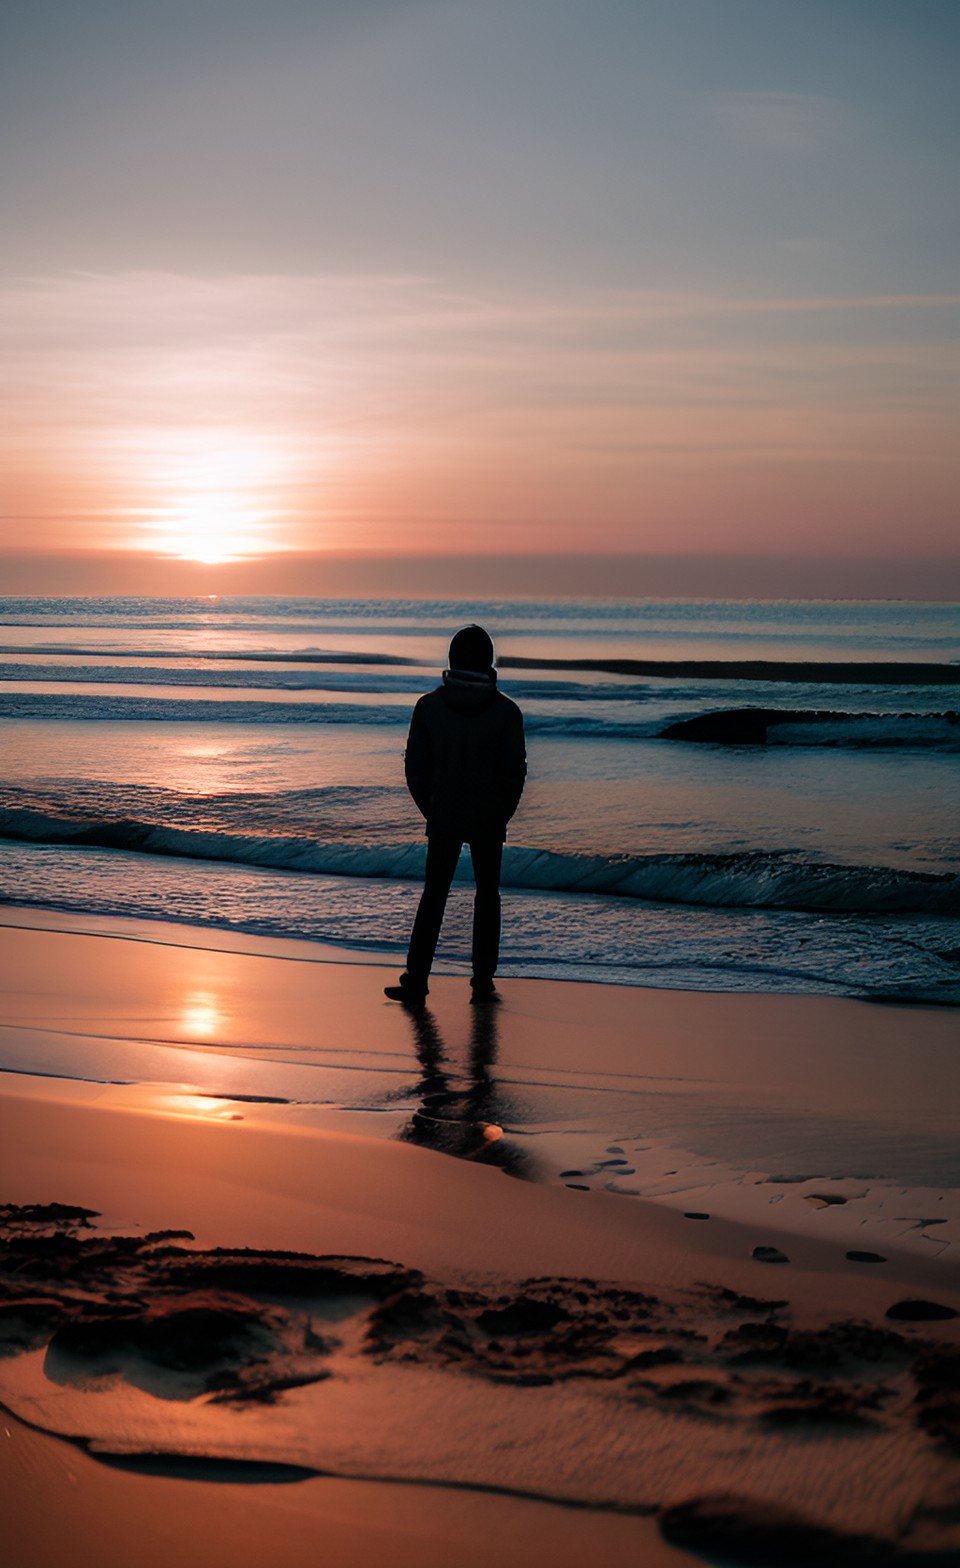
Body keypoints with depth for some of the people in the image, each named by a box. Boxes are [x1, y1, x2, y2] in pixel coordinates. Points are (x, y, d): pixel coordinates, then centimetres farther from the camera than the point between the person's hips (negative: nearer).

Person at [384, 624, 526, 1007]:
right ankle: (482, 982, 16)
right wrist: (501, 815, 8)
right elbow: (515, 772, -7)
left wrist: (431, 811, 11)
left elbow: (415, 767, -2)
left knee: (433, 897, 10)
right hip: (488, 821, -1)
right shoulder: (505, 711, -11)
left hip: (443, 819, 1)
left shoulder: (429, 706, -7)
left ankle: (415, 983, 7)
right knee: (487, 895, 14)